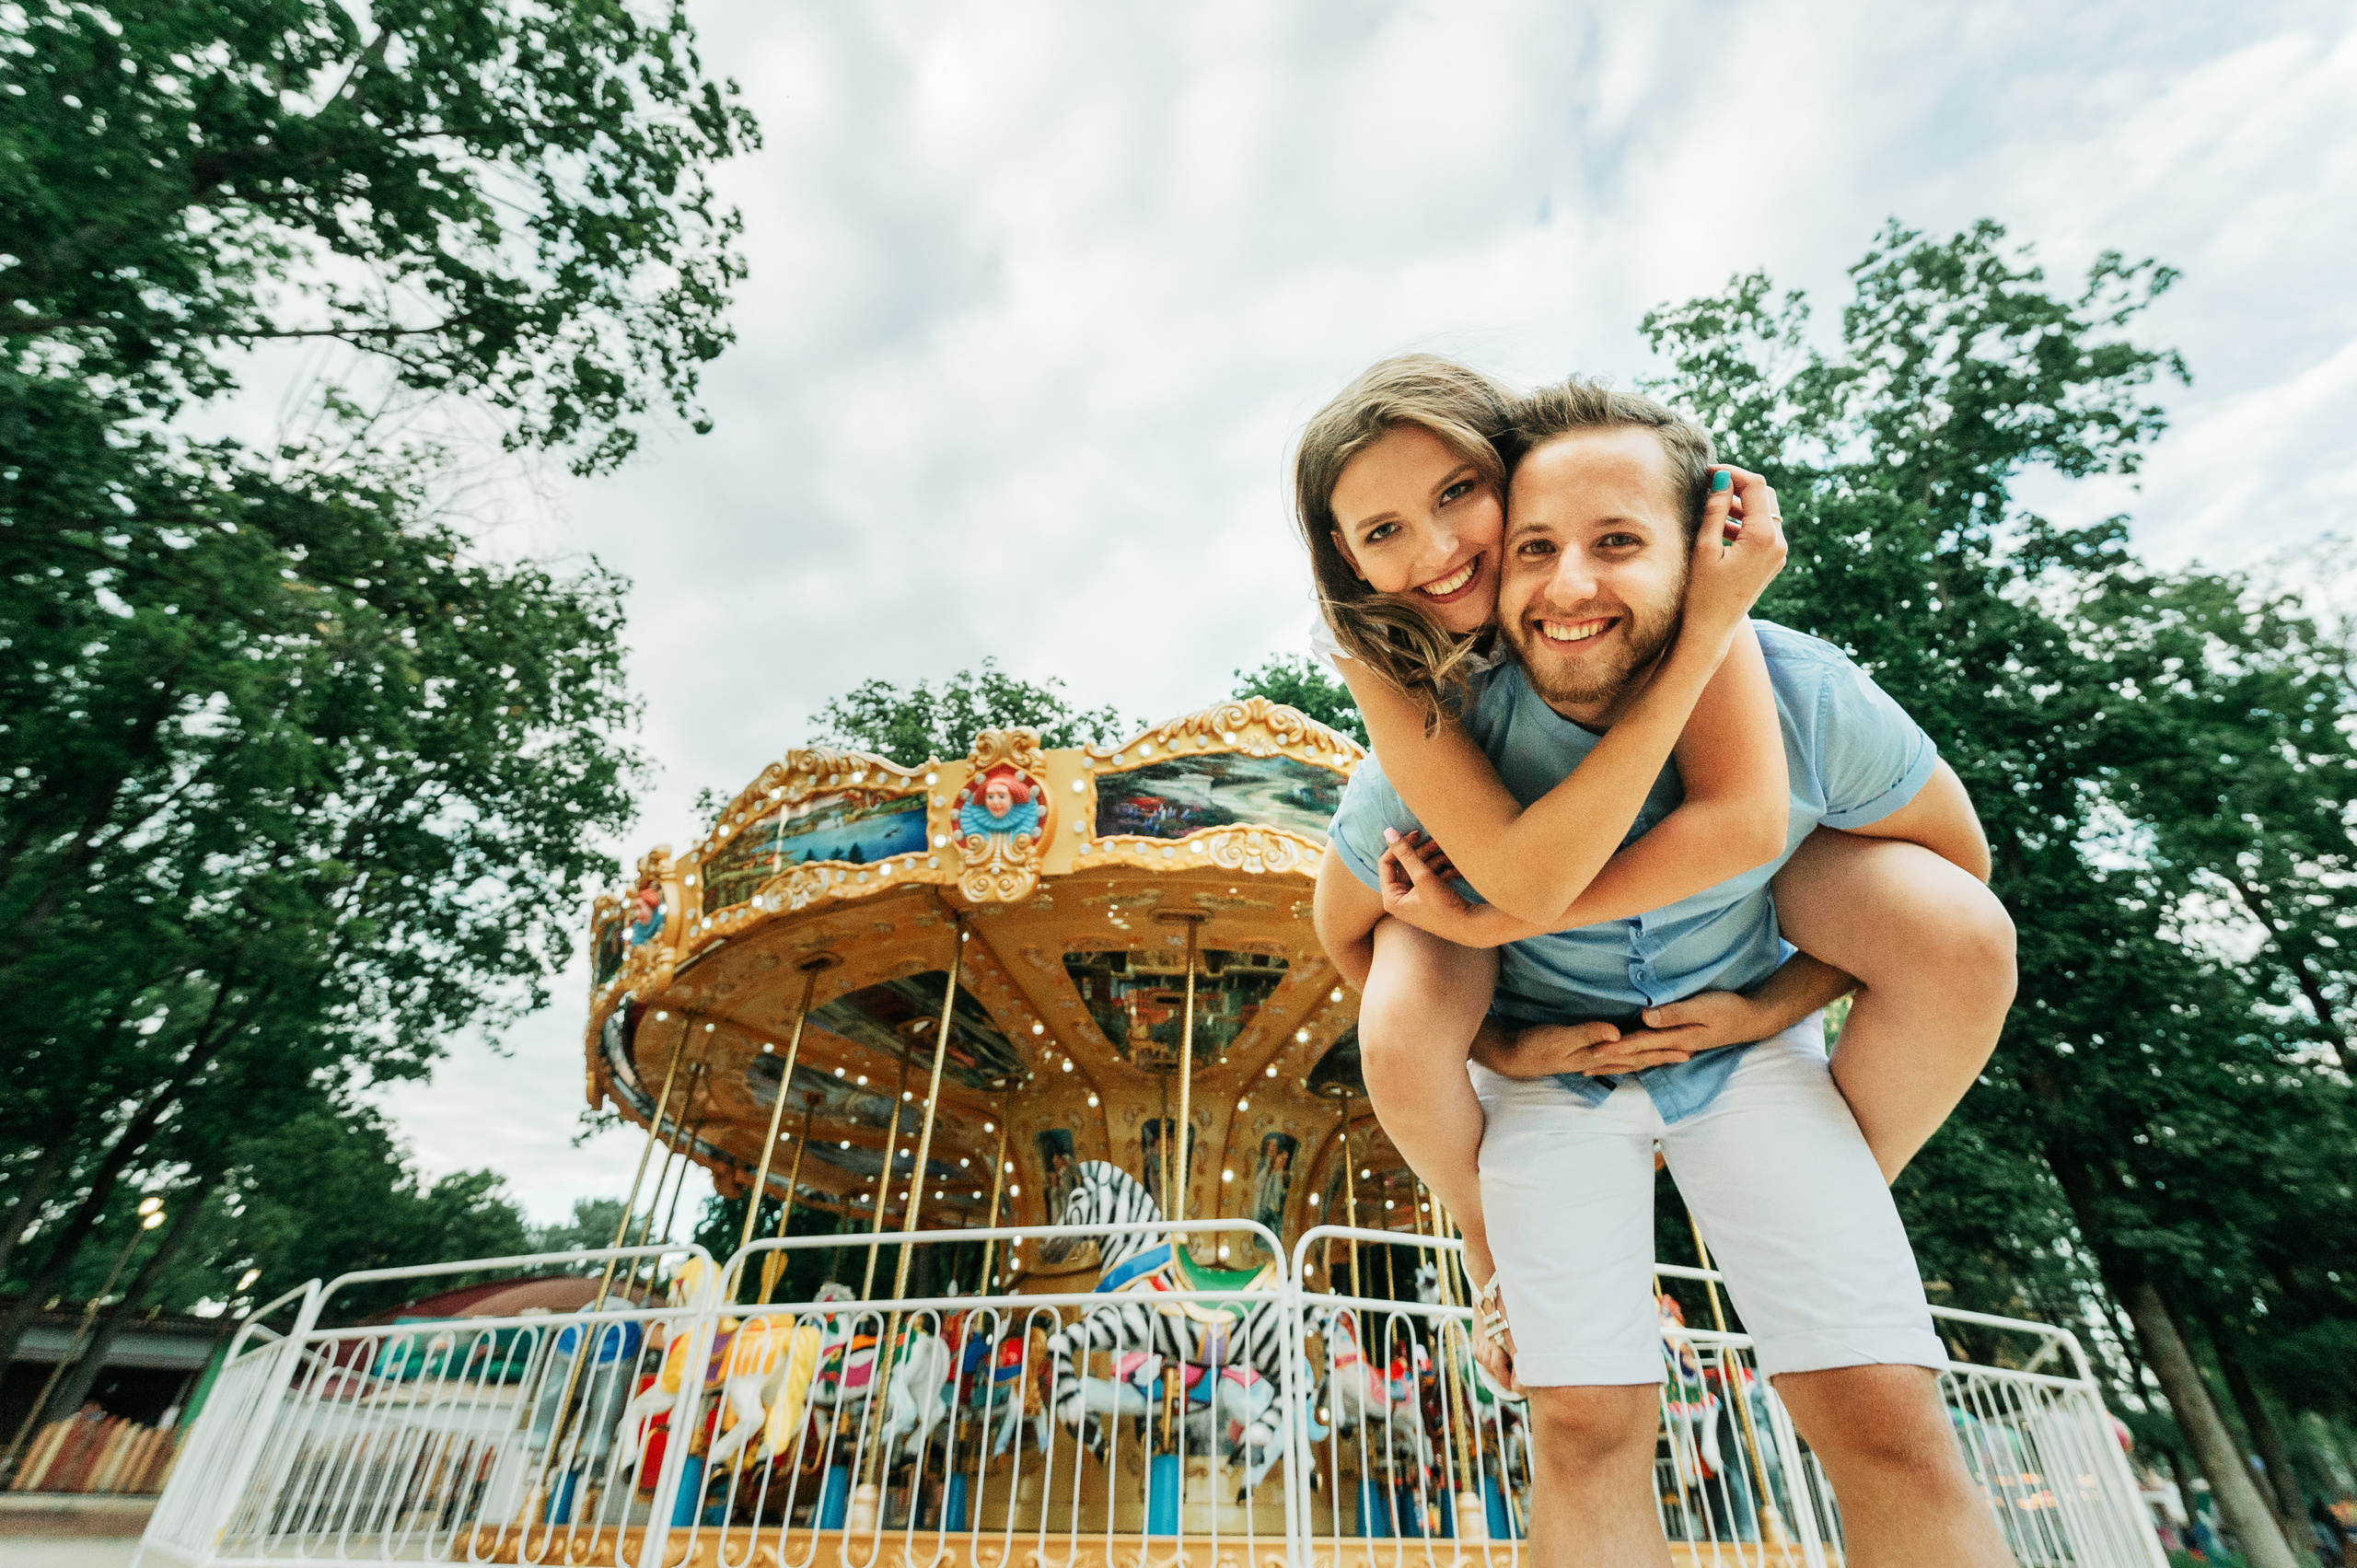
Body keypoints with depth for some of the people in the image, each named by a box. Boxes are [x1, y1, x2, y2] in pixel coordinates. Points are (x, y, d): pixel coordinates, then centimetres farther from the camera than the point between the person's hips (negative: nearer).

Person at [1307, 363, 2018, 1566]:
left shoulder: (1803, 697, -21)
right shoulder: (1426, 756, -24)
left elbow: (1956, 864, -1)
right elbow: (1344, 928, -4)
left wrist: (1776, 1005, -9)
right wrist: (1495, 1046, -9)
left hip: (1749, 1044, 2)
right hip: (1549, 1063, -1)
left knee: (1884, 1421, -5)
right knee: (1585, 1429, -4)